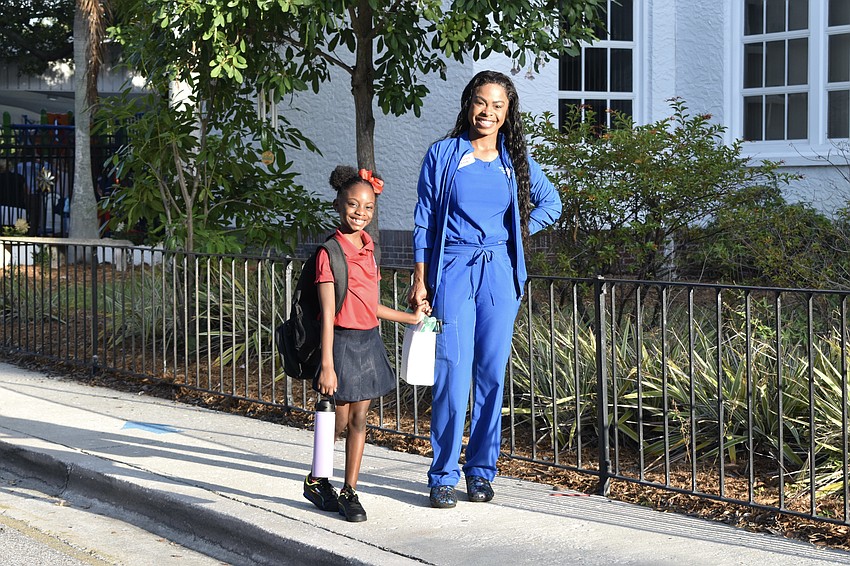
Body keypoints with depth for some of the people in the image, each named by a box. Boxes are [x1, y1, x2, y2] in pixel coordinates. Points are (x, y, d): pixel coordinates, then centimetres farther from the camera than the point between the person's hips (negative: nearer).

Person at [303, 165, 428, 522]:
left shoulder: (368, 249, 8)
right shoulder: (330, 252, -14)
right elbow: (328, 313, -17)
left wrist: (409, 318, 22)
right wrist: (327, 365, -18)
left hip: (369, 342, 6)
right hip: (343, 343, -6)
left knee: (359, 419, 8)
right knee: (340, 422, 3)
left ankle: (349, 492, 16)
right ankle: (315, 480, 25)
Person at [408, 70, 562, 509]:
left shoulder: (515, 161, 9)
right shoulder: (443, 155, 2)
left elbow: (550, 203, 24)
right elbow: (424, 221, 3)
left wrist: (520, 231, 9)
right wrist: (420, 281, -2)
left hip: (499, 274, 3)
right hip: (453, 272, -3)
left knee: (492, 374, 5)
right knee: (452, 373, -8)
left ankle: (481, 471, 15)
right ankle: (443, 476, -1)